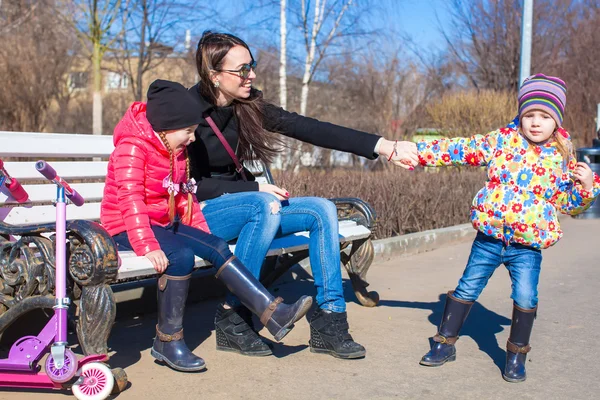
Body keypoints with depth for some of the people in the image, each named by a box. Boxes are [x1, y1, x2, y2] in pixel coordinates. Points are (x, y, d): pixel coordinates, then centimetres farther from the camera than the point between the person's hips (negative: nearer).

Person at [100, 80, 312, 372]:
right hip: (127, 230, -8)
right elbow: (131, 200, -26)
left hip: (164, 224, 8)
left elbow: (185, 195, 19)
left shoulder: (176, 153, 12)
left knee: (217, 247, -10)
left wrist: (202, 233, 8)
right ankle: (167, 342, -20)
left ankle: (273, 313, -15)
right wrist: (147, 246, -35)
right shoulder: (132, 148, -17)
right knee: (181, 256, -32)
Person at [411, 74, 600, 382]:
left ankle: (516, 356, 14)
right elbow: (458, 149, -3)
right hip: (489, 238, 1)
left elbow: (570, 205, 10)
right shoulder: (501, 141, -1)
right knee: (466, 290, 8)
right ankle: (445, 344, 25)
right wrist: (415, 150, -9)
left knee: (525, 299, -9)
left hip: (528, 245, -1)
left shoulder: (562, 158, 1)